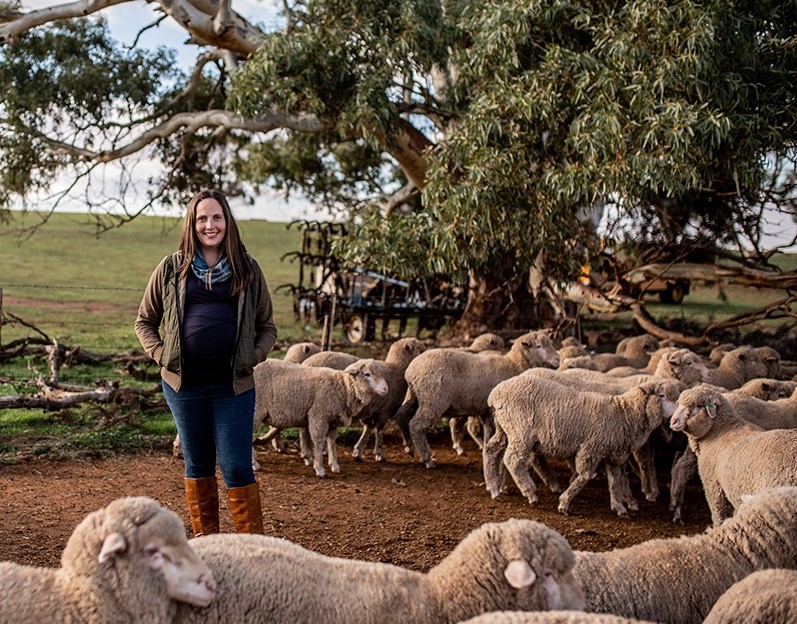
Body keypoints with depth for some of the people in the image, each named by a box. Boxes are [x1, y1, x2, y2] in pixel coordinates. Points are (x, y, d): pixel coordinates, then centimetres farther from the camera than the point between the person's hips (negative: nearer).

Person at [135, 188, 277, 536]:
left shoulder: (247, 270, 6)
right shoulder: (172, 268, 5)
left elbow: (267, 326, 12)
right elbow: (144, 321, 13)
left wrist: (253, 357, -4)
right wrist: (161, 355, -2)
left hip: (234, 385, -1)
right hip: (184, 383, 1)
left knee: (237, 468, -2)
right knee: (197, 465, 11)